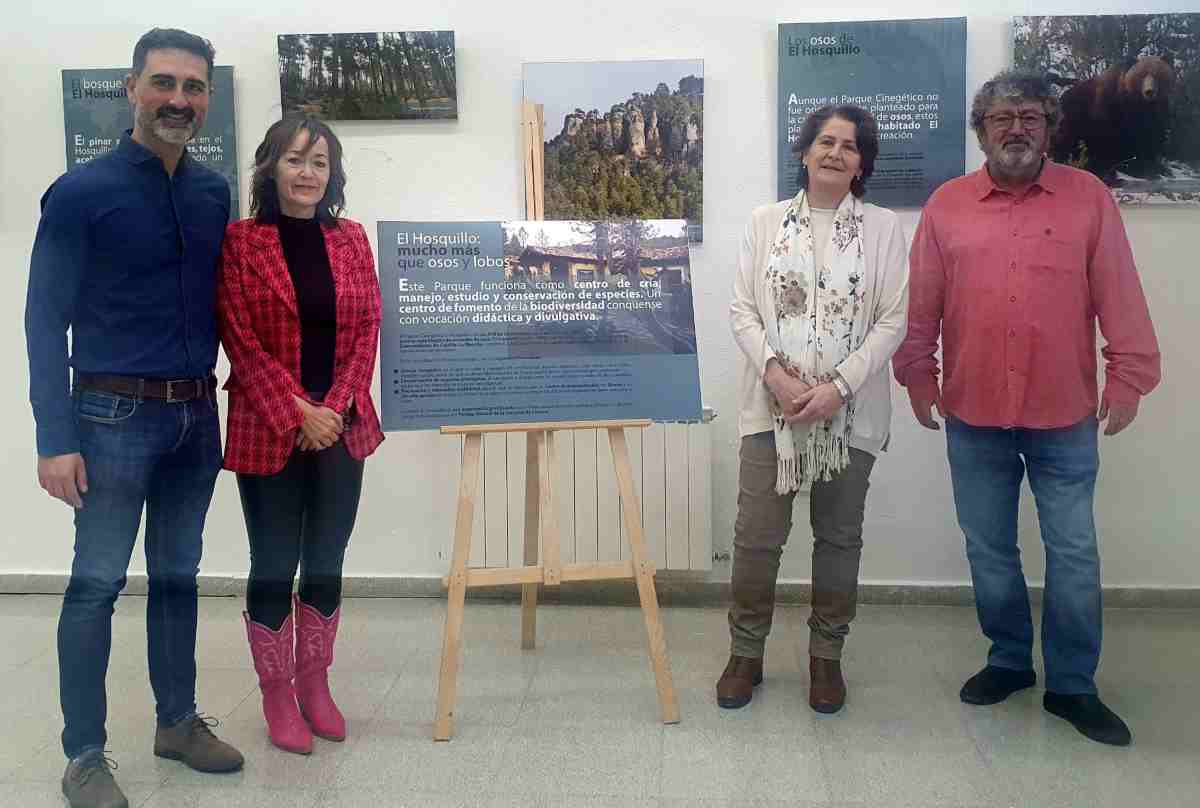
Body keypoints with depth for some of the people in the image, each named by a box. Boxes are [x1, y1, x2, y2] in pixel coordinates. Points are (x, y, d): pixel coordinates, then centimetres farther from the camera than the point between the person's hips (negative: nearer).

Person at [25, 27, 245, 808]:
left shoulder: (215, 193, 6)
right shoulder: (80, 194, -8)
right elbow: (45, 320, -9)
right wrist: (56, 438, -14)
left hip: (197, 415, 5)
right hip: (116, 416, -4)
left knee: (178, 576, 15)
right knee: (97, 584, 1)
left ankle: (179, 721, 29)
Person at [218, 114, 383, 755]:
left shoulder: (350, 239, 8)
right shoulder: (239, 241, -3)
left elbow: (368, 329, 4)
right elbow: (240, 339, -8)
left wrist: (335, 408, -7)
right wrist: (298, 413, -14)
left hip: (342, 428, 4)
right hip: (267, 432, -3)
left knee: (326, 564, 12)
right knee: (274, 566, 5)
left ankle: (315, 683, 27)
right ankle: (277, 694, 21)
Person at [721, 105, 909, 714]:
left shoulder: (883, 228, 2)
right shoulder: (765, 222, 5)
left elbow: (893, 320, -4)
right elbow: (742, 309, 2)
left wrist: (838, 386, -14)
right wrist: (773, 371, -14)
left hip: (851, 410, 0)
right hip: (771, 405, 0)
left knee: (839, 536, 11)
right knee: (757, 535, 2)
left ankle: (826, 654, 27)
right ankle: (746, 651, 20)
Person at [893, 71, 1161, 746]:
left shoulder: (1089, 197, 0)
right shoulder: (946, 205, 3)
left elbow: (1118, 295, -2)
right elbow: (923, 304, 5)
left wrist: (1128, 375, -5)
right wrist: (918, 374, 4)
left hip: (1065, 416, -1)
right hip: (974, 414, 1)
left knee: (1074, 554, 6)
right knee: (989, 551, 13)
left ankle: (1073, 685, 21)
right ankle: (1010, 660, 32)